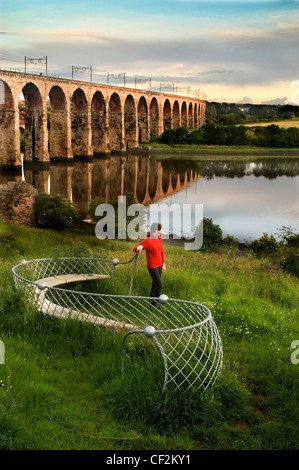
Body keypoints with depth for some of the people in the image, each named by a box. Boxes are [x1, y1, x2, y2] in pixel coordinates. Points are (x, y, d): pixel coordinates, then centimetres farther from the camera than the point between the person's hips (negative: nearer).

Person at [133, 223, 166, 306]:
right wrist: (138, 248, -49)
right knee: (159, 286, -4)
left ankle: (151, 299, 40)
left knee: (155, 283, 20)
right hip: (152, 266, -7)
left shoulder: (159, 238, 0)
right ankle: (155, 303, 16)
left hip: (159, 265, 7)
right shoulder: (147, 241, -23)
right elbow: (134, 249, -24)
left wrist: (163, 264, 14)